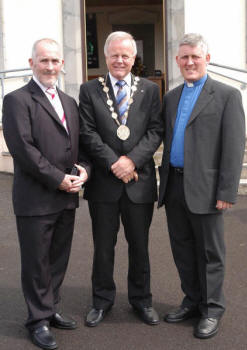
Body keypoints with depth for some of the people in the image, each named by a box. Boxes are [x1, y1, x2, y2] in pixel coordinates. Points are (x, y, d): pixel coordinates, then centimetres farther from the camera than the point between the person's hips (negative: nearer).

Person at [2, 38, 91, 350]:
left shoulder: (69, 103, 16)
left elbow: (80, 143, 17)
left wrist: (84, 169, -3)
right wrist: (59, 179, -16)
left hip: (67, 197, 7)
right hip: (35, 199, -6)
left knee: (59, 260, 16)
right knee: (36, 263, 6)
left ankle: (51, 309, 32)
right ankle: (38, 320, 21)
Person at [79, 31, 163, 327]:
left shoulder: (149, 89, 6)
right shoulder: (89, 90, 3)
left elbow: (155, 131, -1)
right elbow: (88, 133, -4)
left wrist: (132, 159, -15)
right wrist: (112, 163, -15)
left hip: (140, 180, 1)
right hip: (103, 181, 0)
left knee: (139, 245, 13)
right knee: (103, 247, 11)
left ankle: (141, 299, 30)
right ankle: (102, 300, 29)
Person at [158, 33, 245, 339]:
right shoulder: (171, 97, 14)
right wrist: (164, 181, 10)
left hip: (204, 189, -6)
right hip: (174, 186, 6)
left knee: (209, 253, 6)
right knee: (182, 249, 15)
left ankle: (212, 310, 21)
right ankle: (192, 301, 31)